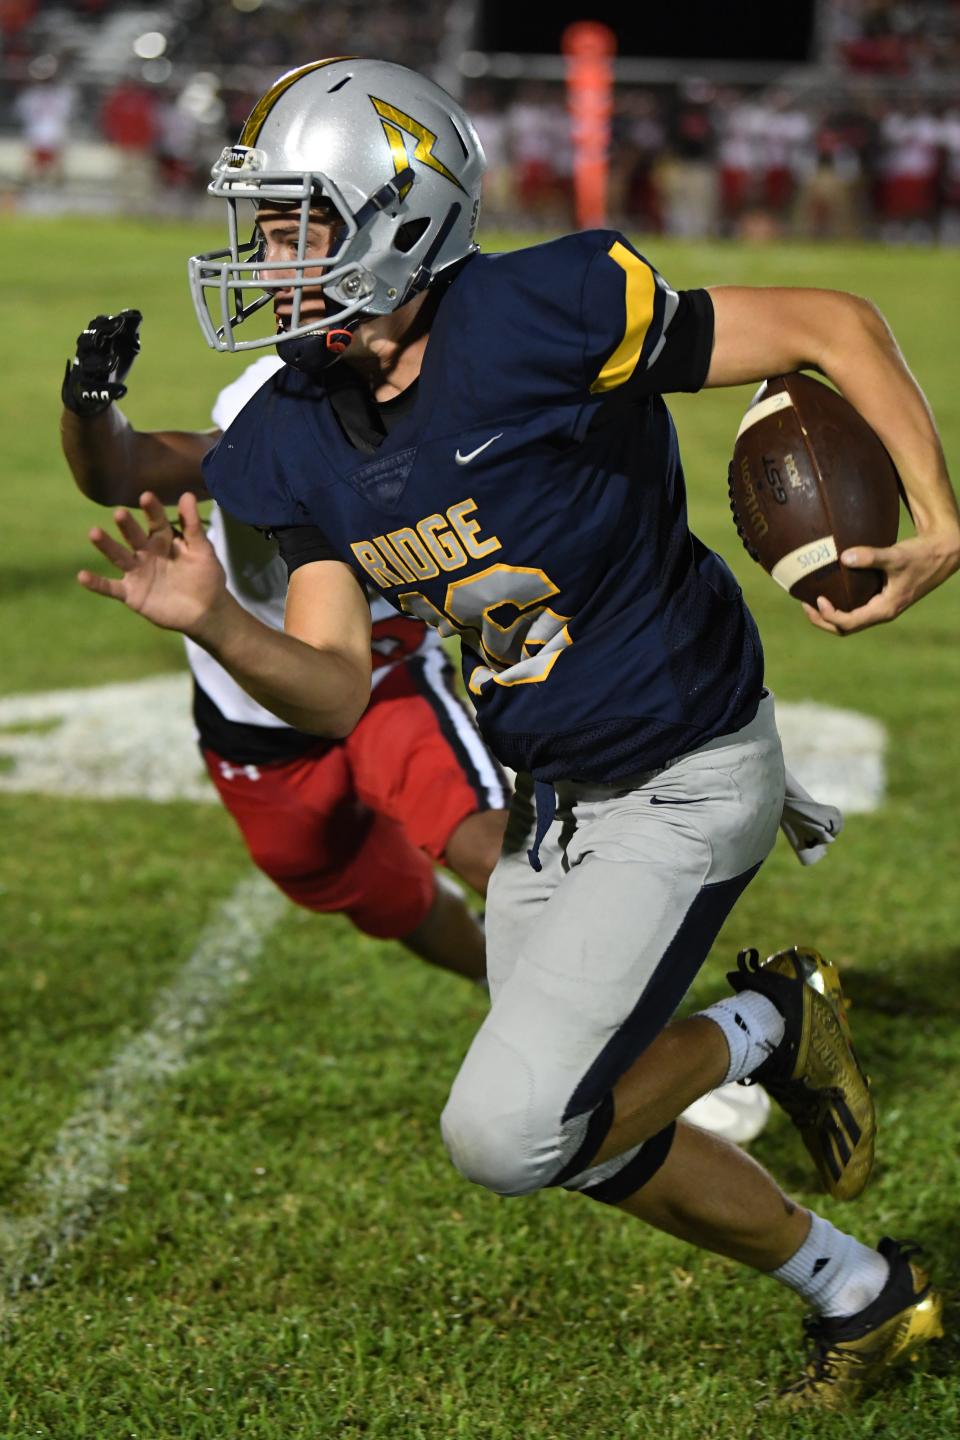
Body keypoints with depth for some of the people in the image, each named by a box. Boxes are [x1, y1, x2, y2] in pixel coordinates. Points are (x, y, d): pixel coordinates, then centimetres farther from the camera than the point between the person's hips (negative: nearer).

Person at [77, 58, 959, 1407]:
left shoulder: (539, 320, -23)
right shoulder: (299, 441, -3)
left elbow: (833, 326, -16)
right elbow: (339, 694, -4)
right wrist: (217, 625, -23)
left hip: (683, 782, -8)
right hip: (547, 797, 8)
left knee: (509, 1133, -15)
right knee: (595, 1144, 16)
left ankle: (768, 1028, 9)